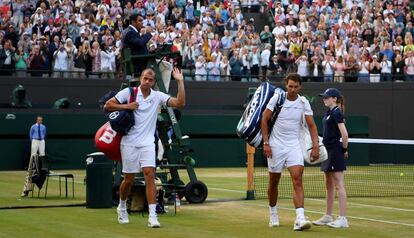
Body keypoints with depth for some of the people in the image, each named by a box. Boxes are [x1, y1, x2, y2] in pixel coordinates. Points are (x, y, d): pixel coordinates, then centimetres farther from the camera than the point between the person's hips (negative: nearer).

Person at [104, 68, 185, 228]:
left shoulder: (157, 96, 3)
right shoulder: (128, 92, -1)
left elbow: (180, 103, -6)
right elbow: (107, 105, -2)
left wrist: (180, 82, -12)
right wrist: (126, 106, -14)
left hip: (147, 143, 1)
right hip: (129, 142, -1)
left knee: (150, 175, -14)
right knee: (129, 179, 6)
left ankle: (152, 216, -17)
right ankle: (122, 207, 33)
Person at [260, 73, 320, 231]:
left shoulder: (303, 103, -1)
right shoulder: (276, 98, -5)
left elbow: (311, 125, 1)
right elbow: (264, 120, -1)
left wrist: (315, 146, -10)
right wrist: (266, 143, -8)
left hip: (294, 145, 0)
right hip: (275, 145, 0)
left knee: (297, 179, -16)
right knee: (273, 182, 9)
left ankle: (300, 219, -25)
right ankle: (273, 215, 31)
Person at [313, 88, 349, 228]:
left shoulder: (336, 113, -13)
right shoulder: (329, 112, 14)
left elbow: (344, 134, -19)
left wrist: (344, 149, -7)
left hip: (335, 152, -10)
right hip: (328, 151, 10)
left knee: (338, 185, -8)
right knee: (329, 186, 14)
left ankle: (342, 219, -7)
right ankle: (328, 217, 22)